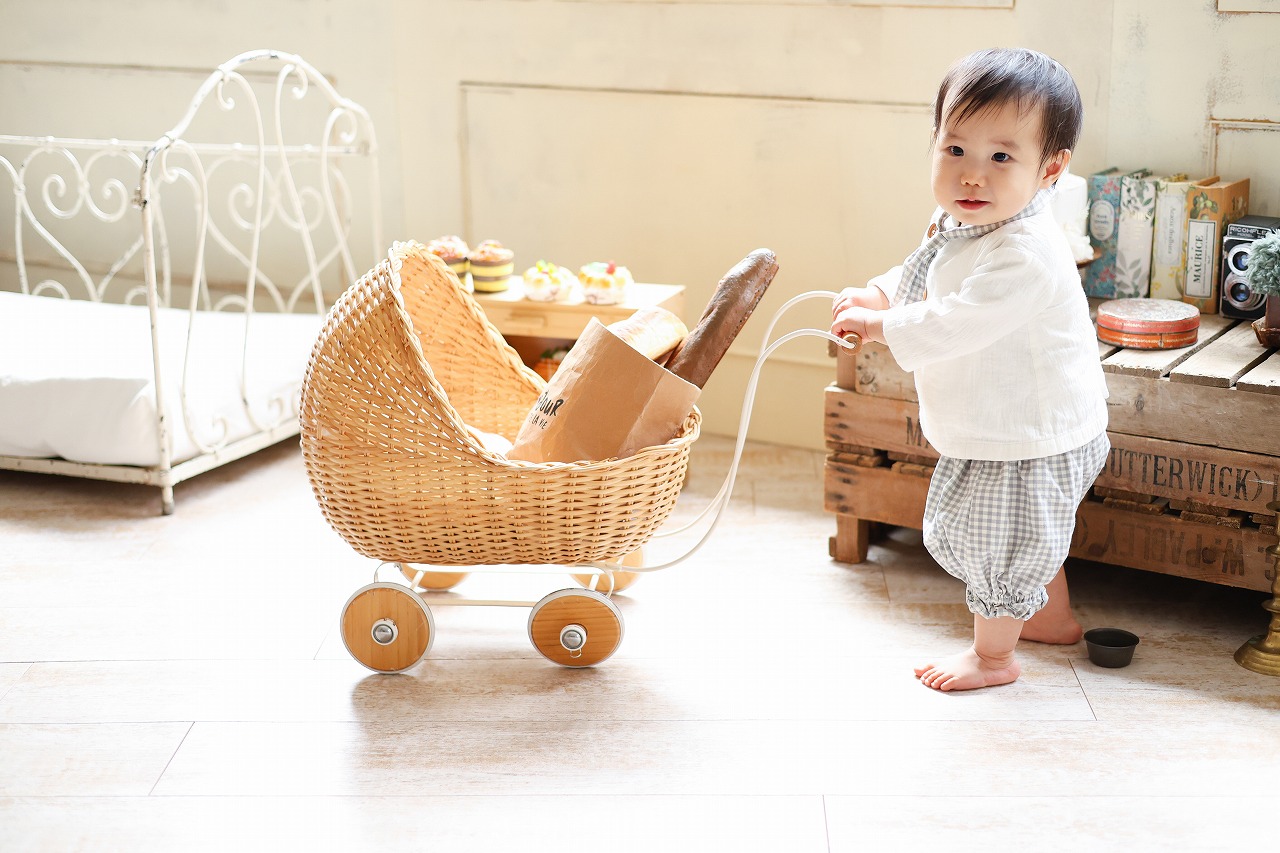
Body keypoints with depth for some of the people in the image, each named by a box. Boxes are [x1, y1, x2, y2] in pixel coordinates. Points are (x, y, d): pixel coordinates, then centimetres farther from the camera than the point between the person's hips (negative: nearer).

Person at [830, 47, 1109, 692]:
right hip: (998, 429, 10)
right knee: (1024, 536, 30)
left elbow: (955, 325, -36)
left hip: (1028, 441, -10)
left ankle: (992, 655, 33)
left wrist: (882, 325, -24)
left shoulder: (1026, 256, -34)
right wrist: (878, 295, -5)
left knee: (998, 543, 10)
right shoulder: (959, 223, -3)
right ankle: (1052, 616, 53)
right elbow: (921, 273, 14)